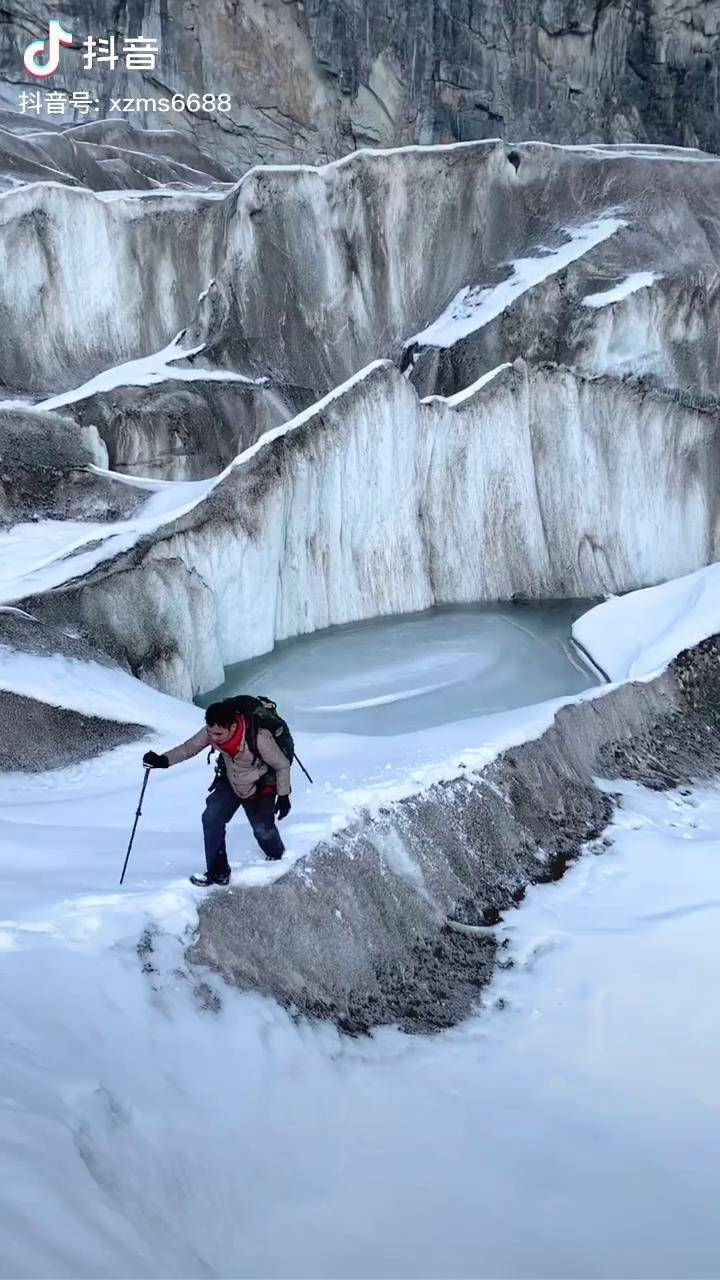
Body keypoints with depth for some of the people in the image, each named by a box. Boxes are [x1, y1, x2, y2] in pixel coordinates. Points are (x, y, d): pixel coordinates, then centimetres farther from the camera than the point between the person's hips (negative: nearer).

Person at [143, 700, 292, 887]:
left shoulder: (259, 738, -38)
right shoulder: (212, 732, -25)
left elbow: (282, 765, -22)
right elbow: (189, 748, -9)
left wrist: (283, 796, -14)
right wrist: (163, 761, -24)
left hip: (260, 788, -4)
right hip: (230, 783, 4)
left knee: (263, 829, -5)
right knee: (211, 818, -14)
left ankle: (278, 859, 30)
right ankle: (218, 872, -2)